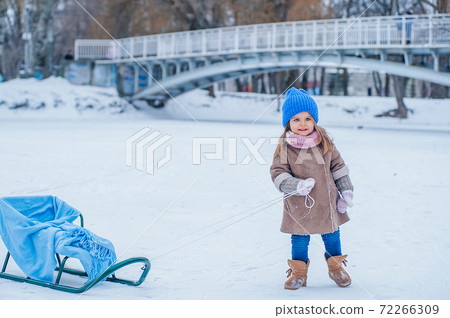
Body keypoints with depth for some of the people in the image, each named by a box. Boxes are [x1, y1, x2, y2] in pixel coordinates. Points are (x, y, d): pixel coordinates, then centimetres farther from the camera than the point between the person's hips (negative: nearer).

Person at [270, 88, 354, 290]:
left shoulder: (325, 142, 0)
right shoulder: (284, 147, -9)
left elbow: (338, 166, 8)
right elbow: (278, 173, -11)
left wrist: (346, 191, 6)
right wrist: (297, 186, -26)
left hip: (328, 203, 3)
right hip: (299, 206, -3)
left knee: (332, 236, 15)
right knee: (299, 239, 8)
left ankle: (336, 267, 36)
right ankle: (298, 272, 26)